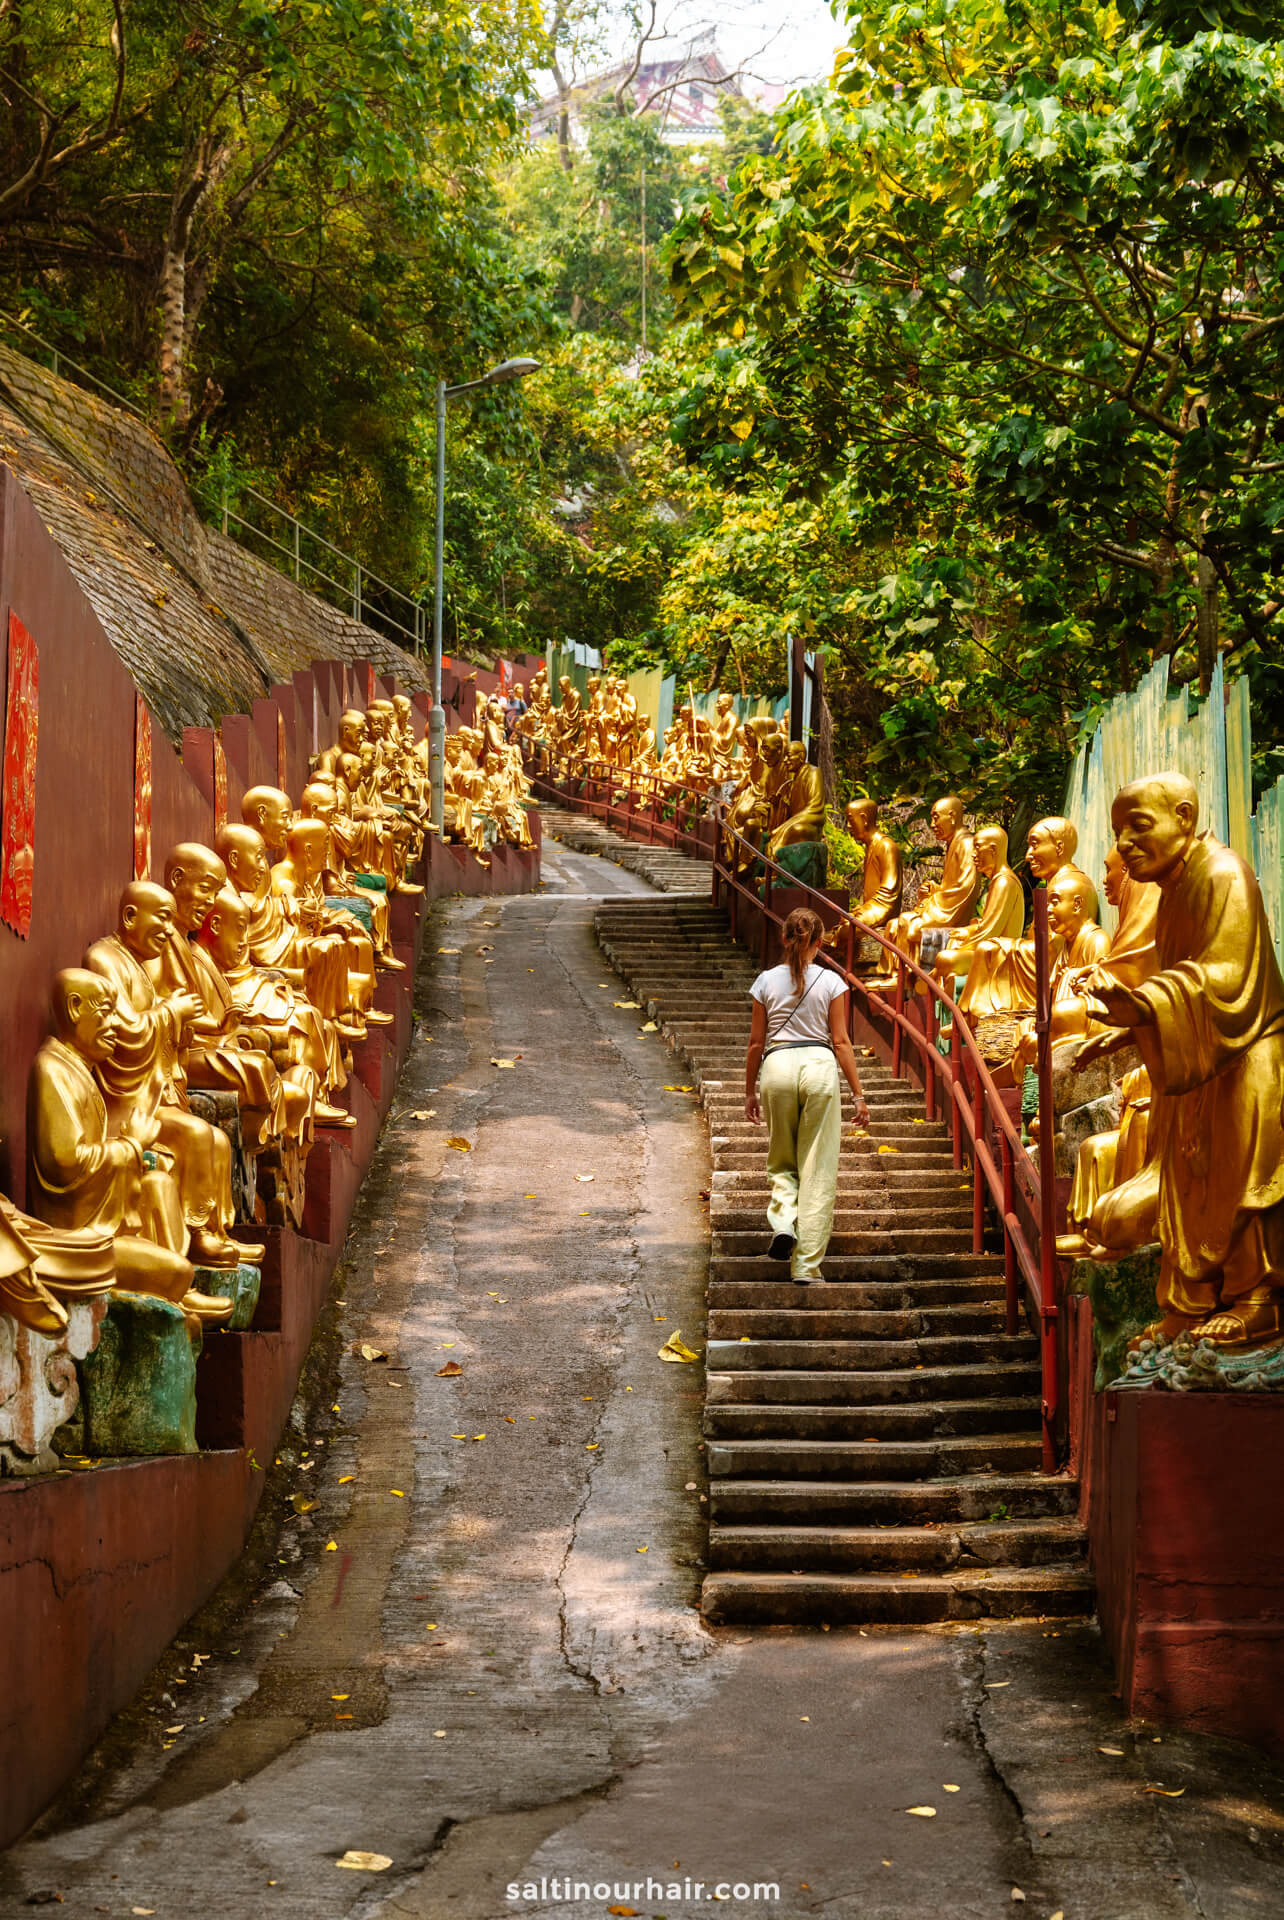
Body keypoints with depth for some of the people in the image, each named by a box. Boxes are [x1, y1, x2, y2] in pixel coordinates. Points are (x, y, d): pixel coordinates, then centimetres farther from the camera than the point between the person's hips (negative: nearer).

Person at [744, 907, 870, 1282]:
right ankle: (807, 1265, 3)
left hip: (777, 1067, 1)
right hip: (819, 1067, -1)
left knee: (782, 1160, 20)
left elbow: (756, 1043, 8)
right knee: (817, 1168, 4)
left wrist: (750, 1091, 19)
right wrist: (858, 1094, 5)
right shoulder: (831, 982, 1)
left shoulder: (767, 981, 4)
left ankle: (783, 1221, -8)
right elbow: (841, 1042, 0)